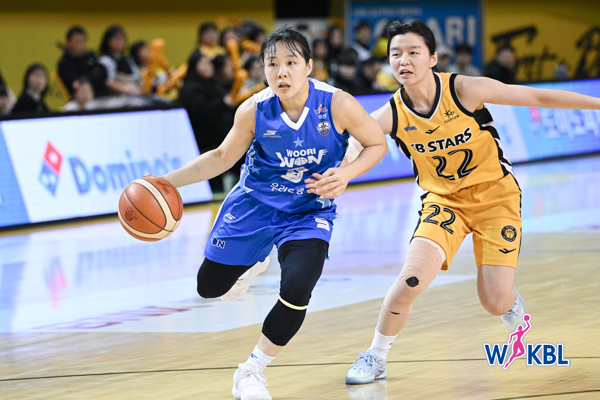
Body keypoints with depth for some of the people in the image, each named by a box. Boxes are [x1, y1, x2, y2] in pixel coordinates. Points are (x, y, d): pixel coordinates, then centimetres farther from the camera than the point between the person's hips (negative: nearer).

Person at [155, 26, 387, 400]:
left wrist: (345, 174, -25)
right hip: (255, 203, 2)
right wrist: (165, 182, -11)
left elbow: (378, 144, -7)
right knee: (210, 285, 9)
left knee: (296, 292, -24)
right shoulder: (254, 111, -19)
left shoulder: (338, 105, -24)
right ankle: (256, 261, 46)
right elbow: (222, 158, -2)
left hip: (309, 212, -2)